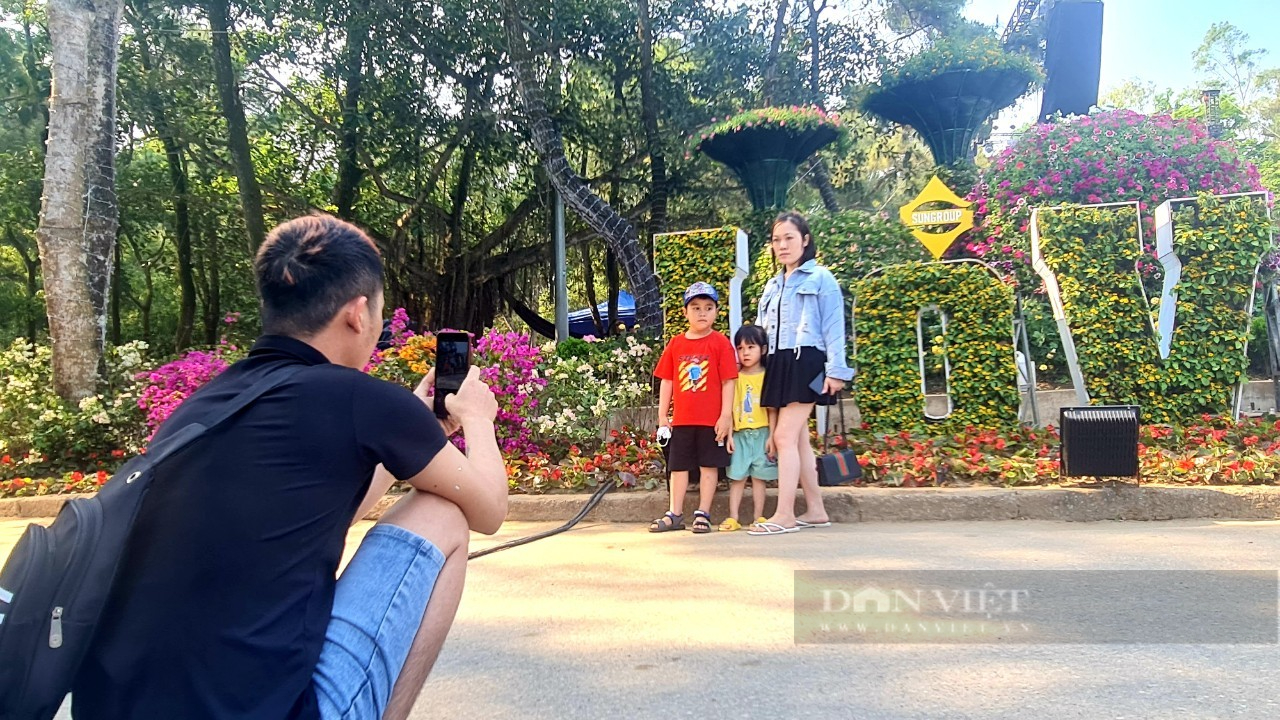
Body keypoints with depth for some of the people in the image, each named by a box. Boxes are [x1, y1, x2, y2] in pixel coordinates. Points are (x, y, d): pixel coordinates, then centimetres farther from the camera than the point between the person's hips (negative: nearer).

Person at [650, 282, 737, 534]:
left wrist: (726, 416, -11)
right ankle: (675, 515, 19)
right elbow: (666, 381, 9)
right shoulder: (675, 344, 6)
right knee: (678, 466, 9)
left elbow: (728, 381, -6)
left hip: (712, 419, -3)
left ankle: (703, 514, 14)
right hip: (681, 419, 4)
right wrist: (662, 417, 6)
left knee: (708, 466, 4)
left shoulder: (720, 343, -4)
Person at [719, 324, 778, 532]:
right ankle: (733, 518, 2)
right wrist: (729, 434, -2)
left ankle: (758, 517, 7)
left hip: (761, 433, -1)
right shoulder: (735, 377, 5)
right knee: (737, 477, 1)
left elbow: (773, 409, 0)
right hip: (739, 434, 1)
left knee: (758, 476, 3)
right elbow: (729, 408, 4)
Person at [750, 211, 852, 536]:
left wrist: (836, 370, -12)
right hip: (778, 364, 7)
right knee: (799, 438, 8)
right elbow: (760, 329, 21)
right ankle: (815, 510, 14)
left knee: (785, 436, -15)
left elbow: (833, 326, -6)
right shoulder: (772, 285, 20)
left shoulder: (820, 278, 0)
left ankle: (784, 514, -13)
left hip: (805, 362, -7)